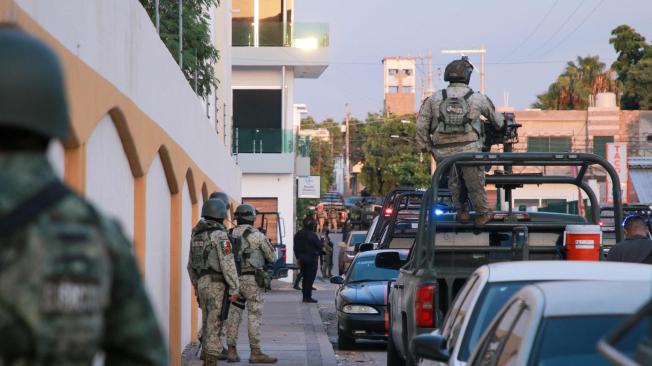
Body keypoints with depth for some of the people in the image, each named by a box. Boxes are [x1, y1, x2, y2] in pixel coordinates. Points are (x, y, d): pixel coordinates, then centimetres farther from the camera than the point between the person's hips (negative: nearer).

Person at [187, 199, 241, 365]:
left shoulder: (196, 235, 11)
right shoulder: (220, 235, -14)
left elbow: (191, 264, 19)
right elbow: (228, 263, -20)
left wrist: (196, 284, 30)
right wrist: (235, 288, -17)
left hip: (203, 283, 8)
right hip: (218, 285, -8)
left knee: (208, 324, 17)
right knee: (215, 326, -6)